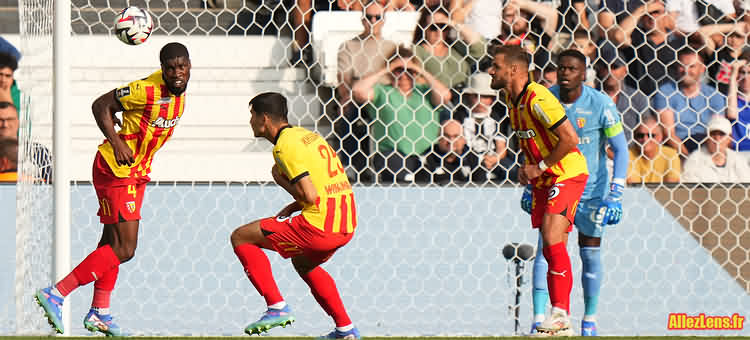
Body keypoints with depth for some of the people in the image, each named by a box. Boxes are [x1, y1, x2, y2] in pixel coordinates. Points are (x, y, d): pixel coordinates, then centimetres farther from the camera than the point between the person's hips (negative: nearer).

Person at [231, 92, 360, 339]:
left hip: (318, 226, -9)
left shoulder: (285, 147, -11)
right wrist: (292, 208, 18)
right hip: (346, 226, 9)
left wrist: (281, 180, -1)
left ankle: (277, 307, -2)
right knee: (303, 263, 37)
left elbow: (309, 195, -19)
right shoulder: (306, 135, 17)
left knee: (241, 237, 1)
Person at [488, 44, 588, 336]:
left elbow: (570, 138, -24)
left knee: (552, 239, -21)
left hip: (567, 174, -9)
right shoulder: (512, 99, 6)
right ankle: (561, 323, 9)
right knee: (551, 249, 7)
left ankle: (560, 312, -16)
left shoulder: (538, 99, -22)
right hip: (543, 180, 9)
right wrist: (528, 169, 10)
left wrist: (540, 167, -17)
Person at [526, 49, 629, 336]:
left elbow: (620, 150, -8)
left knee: (591, 255, 5)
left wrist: (615, 195, -14)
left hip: (591, 189, -1)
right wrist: (531, 184, 10)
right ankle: (539, 320, -15)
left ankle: (590, 320, 21)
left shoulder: (601, 105, -14)